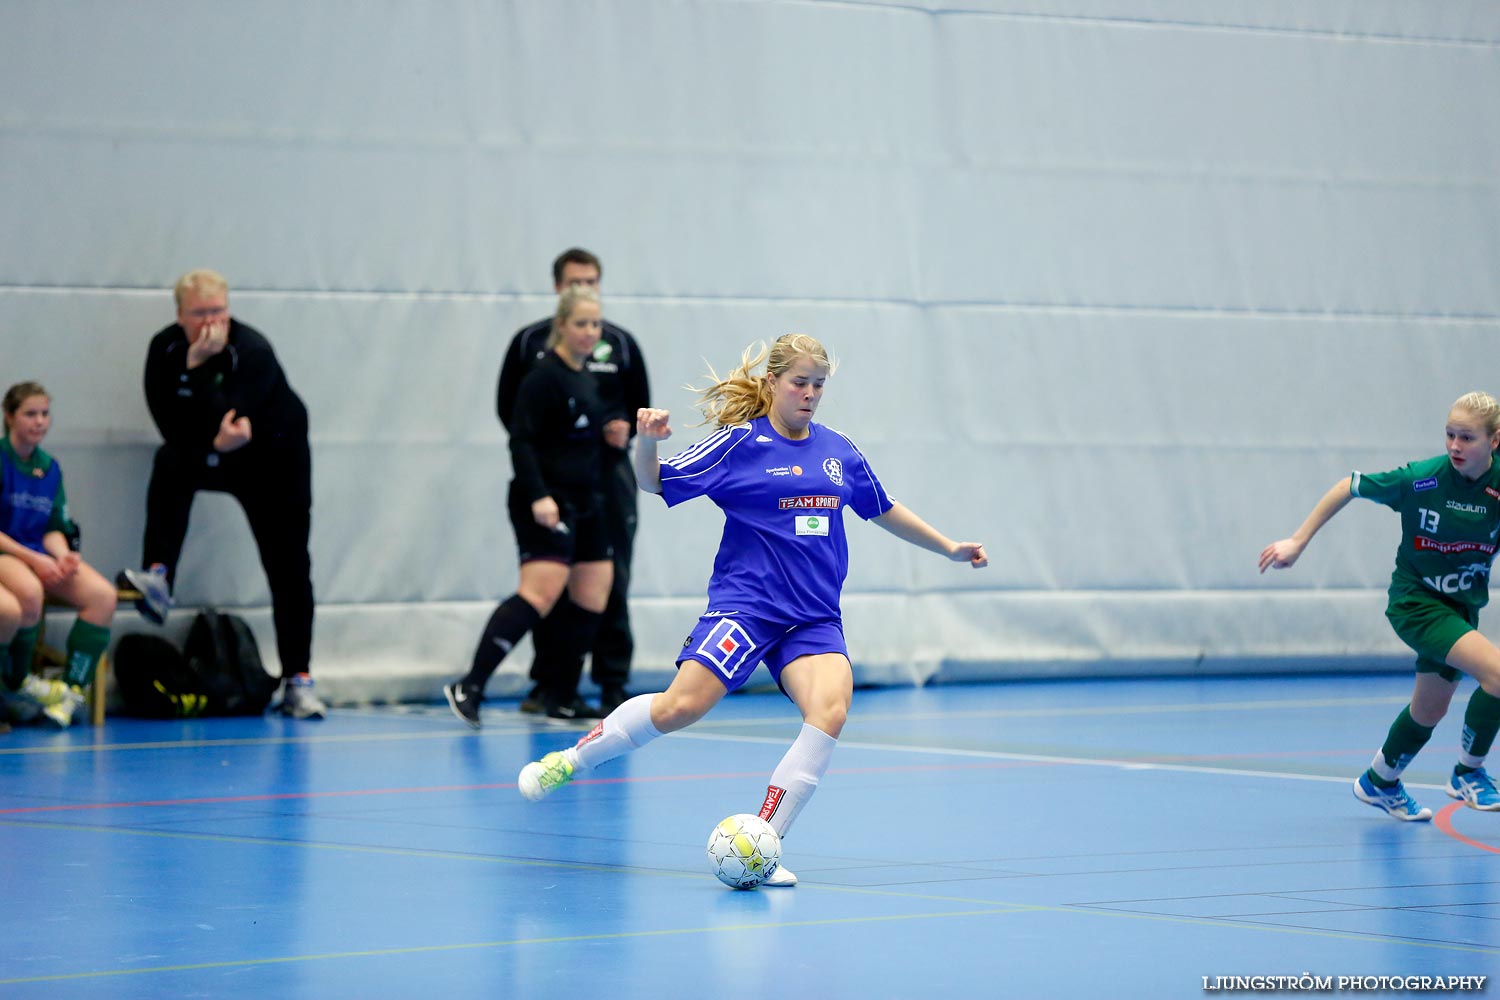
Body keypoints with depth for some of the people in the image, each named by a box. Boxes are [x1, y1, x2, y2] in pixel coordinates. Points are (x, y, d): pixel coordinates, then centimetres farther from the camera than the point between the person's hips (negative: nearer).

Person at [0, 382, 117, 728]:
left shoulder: (49, 468, 12)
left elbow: (54, 528, 13)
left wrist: (62, 556, -11)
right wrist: (32, 559, -18)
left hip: (39, 556, 6)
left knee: (103, 595, -20)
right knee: (29, 591, -40)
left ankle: (72, 689, -21)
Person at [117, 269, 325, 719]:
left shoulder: (253, 351, -26)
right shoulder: (164, 349, -13)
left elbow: (222, 417, -35)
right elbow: (171, 427, -18)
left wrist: (199, 366, -40)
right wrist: (214, 443, -33)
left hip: (274, 461, -2)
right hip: (206, 458, 2)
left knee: (289, 567, -5)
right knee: (170, 462, -32)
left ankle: (298, 680, 2)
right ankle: (158, 579, -36)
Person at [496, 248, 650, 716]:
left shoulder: (620, 343, 8)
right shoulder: (530, 342, 5)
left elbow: (641, 405, 13)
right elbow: (508, 406, 7)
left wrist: (626, 427, -8)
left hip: (608, 472, 1)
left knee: (610, 579, 0)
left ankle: (613, 682, 4)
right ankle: (550, 681, 8)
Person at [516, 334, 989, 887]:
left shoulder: (838, 451, 12)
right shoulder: (739, 443, -2)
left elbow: (884, 510, 27)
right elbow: (653, 481, -1)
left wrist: (949, 547, 31)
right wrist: (647, 443, -21)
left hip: (814, 619, 4)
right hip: (745, 604, -4)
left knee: (830, 710, -23)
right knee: (681, 705, -19)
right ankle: (568, 759, 6)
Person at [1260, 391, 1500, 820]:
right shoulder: (1420, 478, -20)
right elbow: (1349, 487, -8)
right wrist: (1297, 542, -7)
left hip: (1460, 607, 5)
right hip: (1415, 601, -5)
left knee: (1430, 710, 18)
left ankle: (1379, 782, 43)